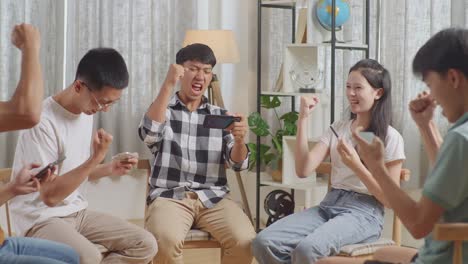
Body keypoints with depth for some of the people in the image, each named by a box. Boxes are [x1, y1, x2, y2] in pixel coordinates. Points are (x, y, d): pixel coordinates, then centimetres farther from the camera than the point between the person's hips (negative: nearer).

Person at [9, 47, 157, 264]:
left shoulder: (86, 112, 6)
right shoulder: (42, 121, -20)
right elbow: (50, 194, -20)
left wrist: (109, 169, 0)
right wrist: (96, 157, -24)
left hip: (78, 213, 8)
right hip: (41, 219, -8)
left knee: (145, 245, -7)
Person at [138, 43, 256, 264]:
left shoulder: (220, 116, 15)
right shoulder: (162, 109, 10)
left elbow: (237, 163, 6)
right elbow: (149, 135, -13)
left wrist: (239, 139, -17)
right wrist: (168, 85, -19)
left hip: (213, 198, 2)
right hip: (169, 196, -2)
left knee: (245, 240, -27)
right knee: (166, 240, -34)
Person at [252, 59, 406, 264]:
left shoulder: (390, 137, 0)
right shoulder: (338, 128, 14)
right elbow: (303, 170, 1)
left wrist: (356, 165, -15)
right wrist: (303, 119, -2)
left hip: (363, 213, -5)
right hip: (328, 206, 5)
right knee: (264, 242, -20)